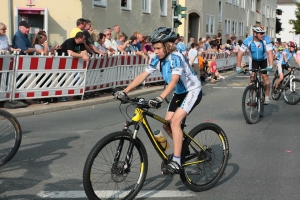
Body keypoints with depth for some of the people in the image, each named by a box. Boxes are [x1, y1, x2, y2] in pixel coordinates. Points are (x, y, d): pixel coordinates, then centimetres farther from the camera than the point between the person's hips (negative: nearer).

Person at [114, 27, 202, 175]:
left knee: (175, 121, -24)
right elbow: (142, 76, -10)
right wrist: (125, 91, -20)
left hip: (192, 91, -8)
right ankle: (183, 148, 27)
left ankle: (176, 161, -23)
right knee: (166, 125, 4)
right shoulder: (158, 60, -6)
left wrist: (160, 98, -55)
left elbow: (174, 81, -41)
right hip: (179, 93, 8)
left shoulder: (175, 57, -28)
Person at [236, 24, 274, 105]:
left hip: (263, 60, -1)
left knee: (265, 76, -7)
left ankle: (267, 97, 3)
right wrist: (238, 67, -33)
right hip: (254, 60, 1)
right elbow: (240, 53, -25)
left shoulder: (266, 39, -30)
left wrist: (270, 65, -50)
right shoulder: (248, 41, -28)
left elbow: (270, 52, -37)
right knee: (252, 76, -8)